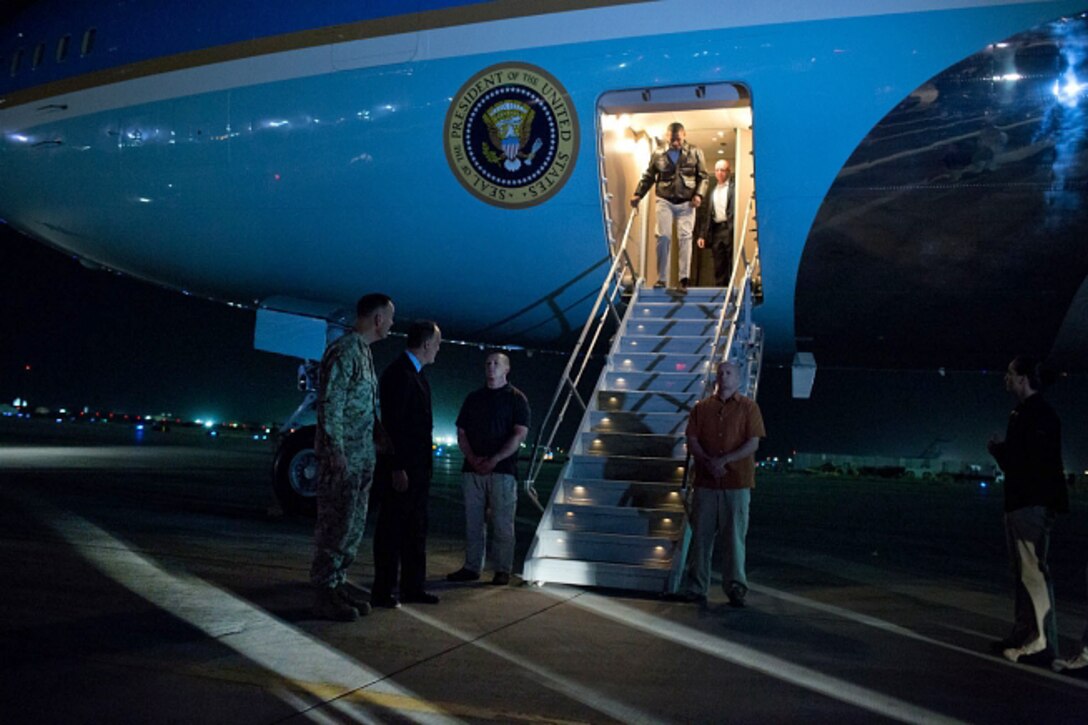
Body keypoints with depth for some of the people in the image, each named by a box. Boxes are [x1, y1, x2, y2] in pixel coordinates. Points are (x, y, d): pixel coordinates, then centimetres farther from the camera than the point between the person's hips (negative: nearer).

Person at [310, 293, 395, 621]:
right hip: (342, 458, -9)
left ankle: (338, 585, 23)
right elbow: (329, 405, -18)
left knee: (353, 527, 14)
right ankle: (325, 596, 6)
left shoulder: (364, 352, 15)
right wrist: (336, 453, -20)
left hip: (362, 458, 9)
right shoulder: (343, 351, -13)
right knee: (335, 526, -3)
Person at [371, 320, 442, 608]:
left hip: (418, 467, 9)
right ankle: (382, 591, 8)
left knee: (415, 529, 14)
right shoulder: (398, 373, -15)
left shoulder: (416, 374, 14)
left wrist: (424, 465, 13)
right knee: (392, 529, -1)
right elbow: (392, 424, -19)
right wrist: (397, 469, -21)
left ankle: (413, 586, 22)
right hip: (400, 468, -9)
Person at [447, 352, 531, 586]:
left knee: (503, 524, -2)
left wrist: (494, 460, -14)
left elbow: (520, 434, -7)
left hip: (503, 470, -4)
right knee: (473, 522, 6)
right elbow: (461, 432, 11)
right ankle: (472, 567, 13)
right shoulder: (473, 398, 15)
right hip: (472, 470, 4)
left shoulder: (516, 398, 3)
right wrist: (472, 457, -6)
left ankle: (503, 570, 4)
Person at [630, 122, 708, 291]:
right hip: (665, 201, 0)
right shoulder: (658, 154, 5)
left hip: (686, 203, 0)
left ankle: (684, 278, -4)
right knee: (663, 236, -6)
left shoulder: (695, 153, 5)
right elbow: (648, 176, 10)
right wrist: (638, 194, 0)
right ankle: (661, 278, 0)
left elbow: (703, 177, 6)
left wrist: (699, 194, -8)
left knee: (684, 237, -5)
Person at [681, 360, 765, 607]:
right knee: (701, 535, 3)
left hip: (737, 483, -2)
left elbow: (753, 444, -5)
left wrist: (724, 460, -16)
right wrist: (708, 462, -12)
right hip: (705, 482, 2)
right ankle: (697, 588, 10)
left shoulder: (748, 407, 4)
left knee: (735, 536, 1)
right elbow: (692, 441, 5)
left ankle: (736, 588, 10)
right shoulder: (702, 407, 11)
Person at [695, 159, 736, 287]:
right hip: (716, 230, 5)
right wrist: (702, 235, 10)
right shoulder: (712, 190, 18)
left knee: (733, 266, -5)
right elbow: (706, 215, 17)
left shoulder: (734, 187, 1)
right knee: (719, 267, 6)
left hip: (730, 229, -5)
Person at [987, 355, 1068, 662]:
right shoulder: (1024, 413, 16)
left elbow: (1029, 460, -20)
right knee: (1024, 573, 15)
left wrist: (999, 448, -7)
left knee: (1033, 572, -9)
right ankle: (1023, 636, 23)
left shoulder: (1039, 414, -13)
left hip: (1033, 505, -11)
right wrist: (1002, 449, 3)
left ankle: (1044, 642, -6)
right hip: (1019, 503, 11)